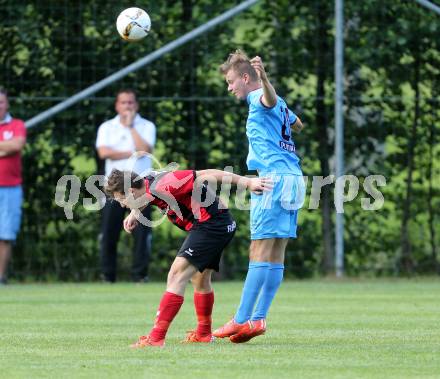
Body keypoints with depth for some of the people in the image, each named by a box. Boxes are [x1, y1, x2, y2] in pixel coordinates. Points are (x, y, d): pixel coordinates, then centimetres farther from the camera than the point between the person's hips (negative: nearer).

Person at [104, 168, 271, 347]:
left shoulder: (163, 187, -24)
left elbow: (205, 175, -23)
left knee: (177, 276, -15)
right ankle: (203, 334, 42)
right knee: (200, 279, 25)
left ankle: (156, 338, -20)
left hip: (210, 224, -10)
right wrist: (135, 213, 11)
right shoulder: (148, 185, 5)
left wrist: (248, 182, -24)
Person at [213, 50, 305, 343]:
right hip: (293, 179, 10)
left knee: (260, 251, -10)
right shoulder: (279, 105, 22)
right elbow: (298, 125, 42)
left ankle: (242, 320, -11)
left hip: (274, 177, -10)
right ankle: (258, 319, 6)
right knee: (276, 253, 6)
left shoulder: (259, 99, -6)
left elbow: (270, 98, -31)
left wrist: (264, 78, -53)